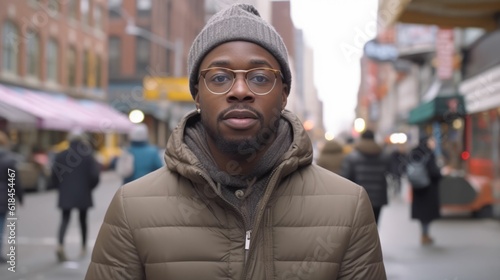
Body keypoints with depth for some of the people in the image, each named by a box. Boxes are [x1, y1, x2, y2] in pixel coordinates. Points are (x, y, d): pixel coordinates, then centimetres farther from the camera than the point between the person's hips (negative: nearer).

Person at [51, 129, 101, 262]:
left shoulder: (61, 156, -2)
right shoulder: (87, 156, -7)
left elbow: (54, 176, -1)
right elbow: (94, 175, -9)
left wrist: (60, 187, 14)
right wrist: (89, 188, 9)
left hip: (65, 195, 0)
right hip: (83, 194, 0)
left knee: (65, 219, 1)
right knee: (83, 219, 15)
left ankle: (60, 245, -22)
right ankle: (84, 247, 24)